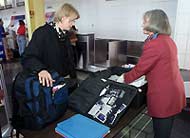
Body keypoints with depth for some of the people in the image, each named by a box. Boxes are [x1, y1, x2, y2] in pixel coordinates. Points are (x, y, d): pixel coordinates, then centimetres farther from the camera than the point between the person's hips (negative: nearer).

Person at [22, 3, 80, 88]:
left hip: (66, 79, 7)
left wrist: (73, 78, 9)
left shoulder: (64, 34, 10)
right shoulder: (42, 33, -15)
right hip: (50, 81, -7)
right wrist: (41, 70, -41)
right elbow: (28, 58, -21)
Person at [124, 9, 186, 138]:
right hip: (174, 93, 9)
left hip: (163, 96, -9)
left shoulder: (153, 44, -20)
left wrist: (124, 78, 1)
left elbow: (140, 69, -15)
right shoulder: (169, 40, 8)